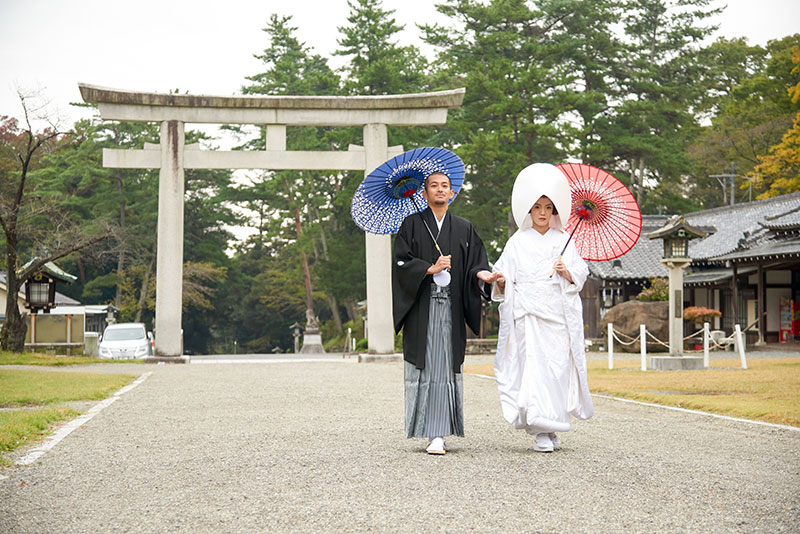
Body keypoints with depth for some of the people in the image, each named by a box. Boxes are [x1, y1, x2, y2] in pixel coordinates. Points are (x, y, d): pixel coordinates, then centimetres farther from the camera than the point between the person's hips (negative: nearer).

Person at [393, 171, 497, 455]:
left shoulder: (464, 229, 14)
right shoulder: (412, 224, 8)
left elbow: (475, 263, 8)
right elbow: (401, 262, 0)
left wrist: (482, 274, -14)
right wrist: (430, 269, -12)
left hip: (450, 308, 1)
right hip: (421, 307, -1)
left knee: (446, 369, -5)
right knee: (422, 369, -3)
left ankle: (439, 434, -9)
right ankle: (431, 432, 6)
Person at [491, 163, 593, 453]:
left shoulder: (563, 241, 13)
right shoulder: (518, 241, 10)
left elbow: (580, 274, 10)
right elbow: (506, 274, 7)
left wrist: (567, 272, -10)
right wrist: (500, 280, -14)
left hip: (558, 312, 1)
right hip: (528, 313, -1)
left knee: (558, 366, -3)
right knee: (534, 365, -10)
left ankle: (552, 427, 11)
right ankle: (540, 431, -9)